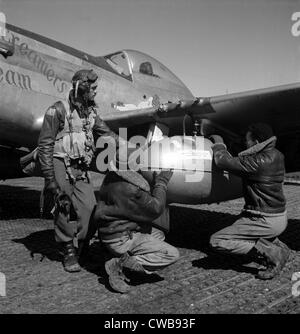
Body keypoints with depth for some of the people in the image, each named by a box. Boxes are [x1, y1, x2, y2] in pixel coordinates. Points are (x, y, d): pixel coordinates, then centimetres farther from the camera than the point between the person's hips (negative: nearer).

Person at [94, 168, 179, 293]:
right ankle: (120, 265, -10)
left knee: (159, 234, 26)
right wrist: (161, 182, -7)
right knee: (172, 254, -10)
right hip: (120, 240, -10)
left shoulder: (115, 176, 4)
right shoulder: (127, 187, -28)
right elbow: (155, 209, -18)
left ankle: (128, 258, 9)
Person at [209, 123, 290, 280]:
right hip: (279, 215, 10)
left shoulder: (259, 162, -26)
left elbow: (223, 161, -21)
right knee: (242, 218, 38)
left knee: (217, 241, -10)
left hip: (267, 222, -10)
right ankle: (278, 246, 24)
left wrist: (219, 143, -2)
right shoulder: (275, 155, 2)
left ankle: (272, 255, -8)